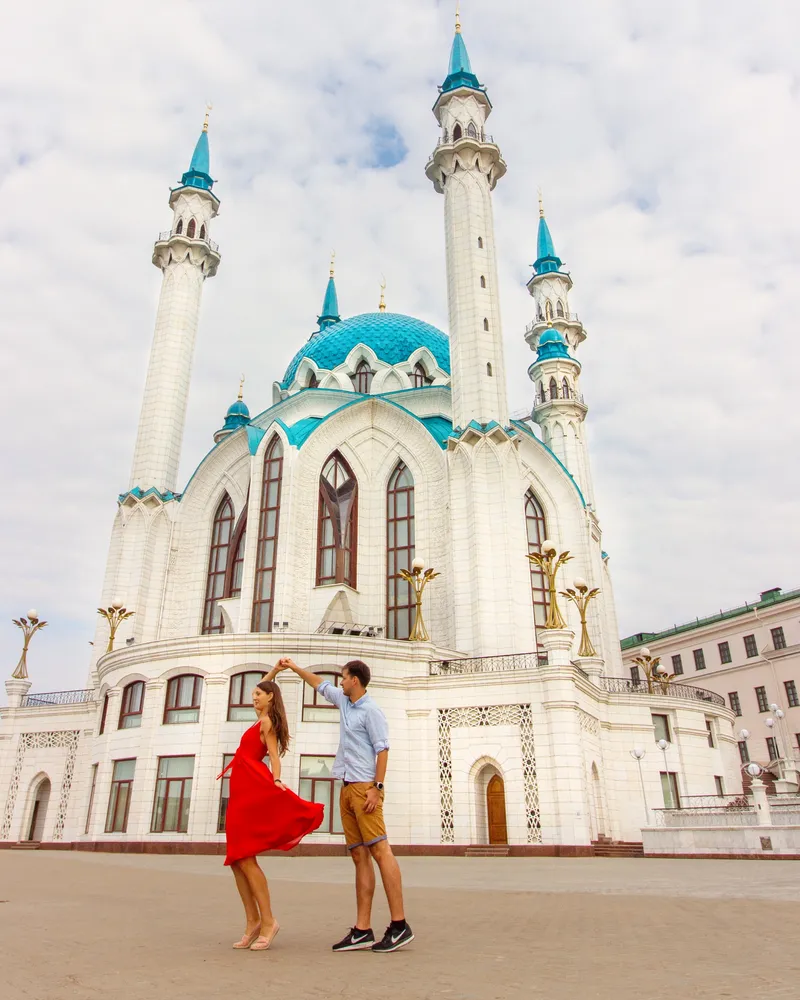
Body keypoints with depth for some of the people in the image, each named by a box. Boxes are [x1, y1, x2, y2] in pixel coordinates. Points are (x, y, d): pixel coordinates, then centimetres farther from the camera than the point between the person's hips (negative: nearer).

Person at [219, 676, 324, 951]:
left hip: (252, 788, -9)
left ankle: (268, 921, -10)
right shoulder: (262, 720, 21)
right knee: (236, 860, 5)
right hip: (242, 791, 9)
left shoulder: (267, 722, -3)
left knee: (244, 858, -13)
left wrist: (276, 780, -26)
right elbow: (263, 689, 36)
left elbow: (274, 755, -13)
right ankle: (253, 921, 9)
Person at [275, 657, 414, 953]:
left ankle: (399, 925, -11)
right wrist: (293, 667, 37)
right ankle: (362, 930, 4)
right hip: (347, 788, 8)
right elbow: (320, 684, 32)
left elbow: (382, 749, -13)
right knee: (359, 856, 4)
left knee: (380, 851, -12)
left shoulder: (371, 711, -7)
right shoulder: (344, 702, 17)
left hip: (364, 787, -8)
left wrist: (377, 787, -20)